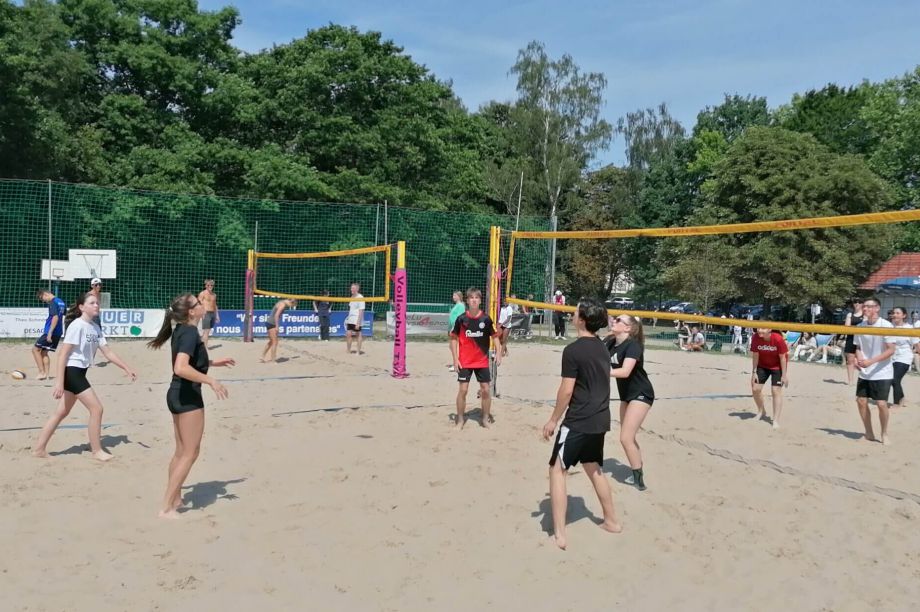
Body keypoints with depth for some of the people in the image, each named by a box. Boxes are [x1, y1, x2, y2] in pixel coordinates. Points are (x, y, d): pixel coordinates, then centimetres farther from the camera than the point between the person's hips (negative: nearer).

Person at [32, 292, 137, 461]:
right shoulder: (77, 325, -16)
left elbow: (108, 352, 13)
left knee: (62, 412, 14)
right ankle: (97, 451, 5)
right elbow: (63, 354, -19)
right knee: (97, 408, -6)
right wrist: (59, 381, -24)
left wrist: (127, 369, 10)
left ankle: (39, 449, 23)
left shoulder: (95, 328, 8)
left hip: (79, 373, 9)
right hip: (72, 372, -9)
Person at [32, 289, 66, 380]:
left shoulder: (52, 302, -13)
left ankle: (42, 372, -1)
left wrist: (50, 333, -23)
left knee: (35, 349, 2)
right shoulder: (61, 302, 13)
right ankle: (47, 373, 11)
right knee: (44, 352, 15)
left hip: (51, 332, -9)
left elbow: (55, 317, -23)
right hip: (58, 333, 9)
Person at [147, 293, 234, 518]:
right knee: (190, 453, -1)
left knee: (181, 451, 18)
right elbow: (181, 368, -33)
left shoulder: (182, 330, 9)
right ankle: (167, 508, 1)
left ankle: (175, 499, 28)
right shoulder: (190, 332, -20)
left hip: (177, 394, 10)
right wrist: (211, 381, -29)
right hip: (188, 395, -10)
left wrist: (213, 362, 23)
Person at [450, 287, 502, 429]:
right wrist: (455, 359, -5)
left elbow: (495, 336, 3)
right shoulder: (461, 319, -6)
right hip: (465, 361, -1)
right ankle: (460, 420, 12)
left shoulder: (486, 318, -4)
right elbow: (453, 338, 0)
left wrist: (498, 353, -9)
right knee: (463, 390, -2)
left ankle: (486, 419, 20)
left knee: (485, 390, 3)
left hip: (482, 361, 1)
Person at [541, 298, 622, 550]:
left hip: (578, 422, -8)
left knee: (557, 470, 0)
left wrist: (553, 420, -6)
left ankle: (559, 535, -2)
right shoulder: (602, 348, 9)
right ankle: (611, 521, 35)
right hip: (600, 420, 8)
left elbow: (566, 391, -17)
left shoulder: (573, 350, -16)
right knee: (594, 469, 24)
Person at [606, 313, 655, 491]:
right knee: (628, 438, 16)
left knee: (626, 438, -12)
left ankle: (638, 480, 2)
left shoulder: (633, 345, -24)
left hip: (641, 394, -8)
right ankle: (637, 474, 32)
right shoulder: (609, 341, -3)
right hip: (626, 394, 8)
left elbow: (625, 371, -37)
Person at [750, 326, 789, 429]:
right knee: (755, 388, 3)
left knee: (776, 391, -9)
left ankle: (776, 421, -3)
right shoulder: (755, 338, -22)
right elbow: (755, 356, -10)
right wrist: (754, 372, -8)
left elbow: (783, 357, -21)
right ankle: (762, 412, 30)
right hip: (762, 365, 4)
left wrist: (784, 375, -17)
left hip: (777, 366, -4)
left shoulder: (778, 339, -31)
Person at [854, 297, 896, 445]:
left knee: (881, 403, -8)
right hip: (864, 373, 5)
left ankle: (884, 434, 15)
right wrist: (858, 359, -10)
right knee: (861, 401, 2)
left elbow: (891, 351, -15)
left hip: (882, 373, -5)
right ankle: (869, 433, 18)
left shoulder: (886, 326, -13)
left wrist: (871, 361, -24)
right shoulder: (860, 326, 2)